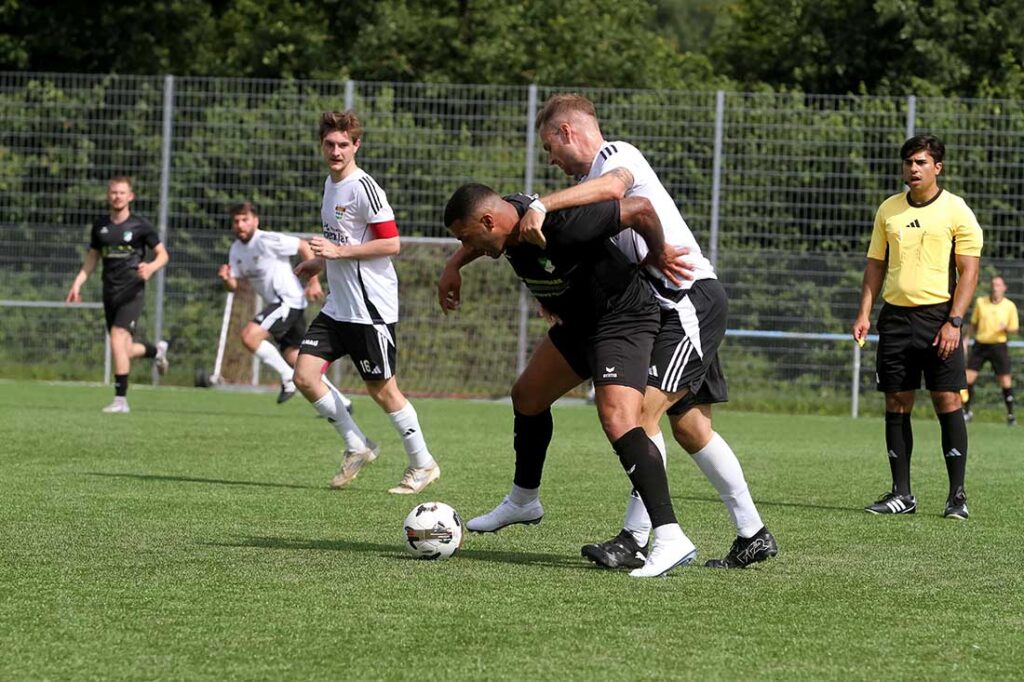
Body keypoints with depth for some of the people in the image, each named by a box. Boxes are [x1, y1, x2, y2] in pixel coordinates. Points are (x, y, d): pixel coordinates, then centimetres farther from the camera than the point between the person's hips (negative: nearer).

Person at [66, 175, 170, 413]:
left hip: (132, 291, -5)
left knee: (118, 338, -22)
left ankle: (121, 399, -18)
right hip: (110, 293, 5)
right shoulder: (100, 225, 8)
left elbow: (162, 254, 3)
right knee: (122, 351, 9)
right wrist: (77, 284, 7)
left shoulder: (140, 225, -4)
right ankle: (157, 350, 43)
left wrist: (151, 267, -18)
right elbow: (92, 258, 18)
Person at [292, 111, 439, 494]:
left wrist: (339, 251, -20)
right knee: (304, 375, -1)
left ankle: (423, 465, 13)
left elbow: (390, 244, -19)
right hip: (338, 305, 9)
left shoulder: (363, 187, -14)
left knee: (381, 388, -2)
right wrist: (320, 263, 16)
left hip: (371, 306, -9)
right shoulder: (331, 184, 14)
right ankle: (357, 447, 13)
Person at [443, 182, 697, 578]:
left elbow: (640, 208, -30)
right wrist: (454, 264, 11)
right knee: (527, 397, 21)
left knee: (617, 420, -26)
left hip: (623, 319, -10)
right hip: (579, 320, 10)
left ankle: (670, 538, -32)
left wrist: (660, 258, -16)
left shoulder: (560, 224, -33)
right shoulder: (509, 217, -5)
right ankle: (523, 501, 44)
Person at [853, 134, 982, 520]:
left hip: (938, 315, -4)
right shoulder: (889, 210, 11)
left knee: (948, 401, -7)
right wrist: (864, 314, 6)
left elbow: (969, 271, -5)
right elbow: (876, 265, 16)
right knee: (896, 405, 4)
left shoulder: (956, 211, -2)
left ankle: (957, 495, -2)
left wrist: (953, 321, -14)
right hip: (895, 315, 4)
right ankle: (901, 494, 10)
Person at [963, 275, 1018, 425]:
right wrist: (965, 339, 9)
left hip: (998, 345, -2)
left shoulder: (1010, 306, -1)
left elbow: (1015, 329, 4)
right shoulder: (980, 302, 3)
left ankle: (1010, 415, 7)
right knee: (968, 378, -4)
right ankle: (967, 411, 12)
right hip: (980, 344, 2)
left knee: (1005, 382, -6)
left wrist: (1007, 328, -18)